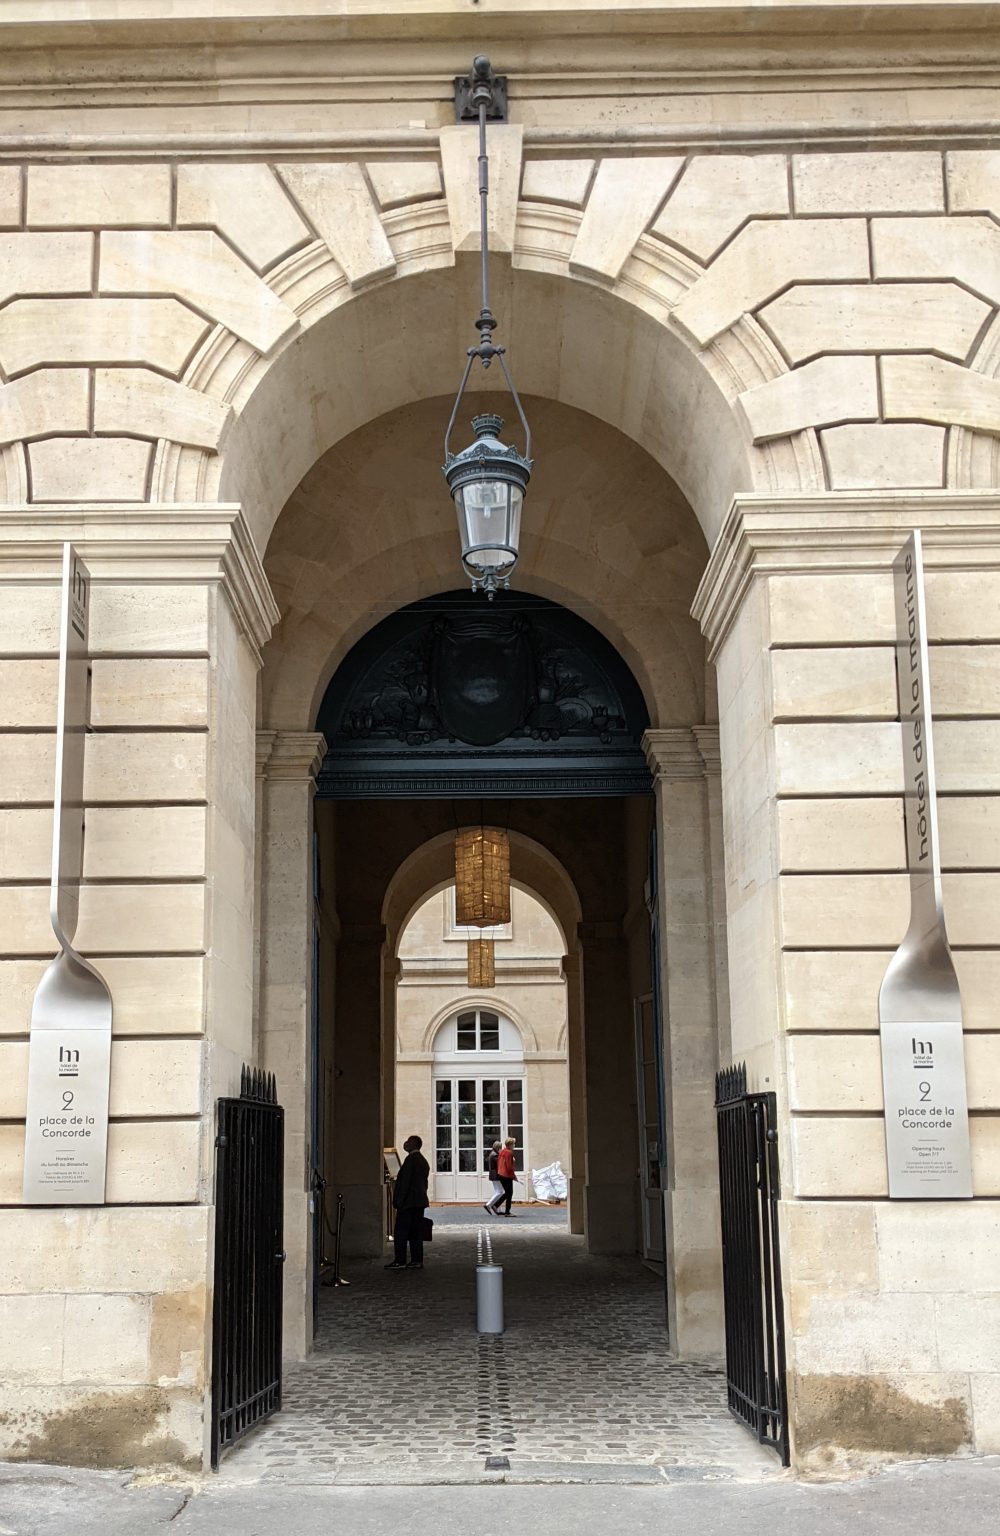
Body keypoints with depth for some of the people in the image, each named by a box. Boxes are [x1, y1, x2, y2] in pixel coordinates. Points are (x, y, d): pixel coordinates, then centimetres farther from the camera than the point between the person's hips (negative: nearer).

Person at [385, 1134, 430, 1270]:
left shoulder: (411, 1159, -14)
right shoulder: (423, 1161, 16)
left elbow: (404, 1181, -17)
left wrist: (398, 1201, -15)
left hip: (408, 1202, -9)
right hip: (420, 1202, 9)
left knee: (401, 1232, -6)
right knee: (416, 1232, 9)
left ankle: (400, 1261, -7)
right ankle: (417, 1260, 8)